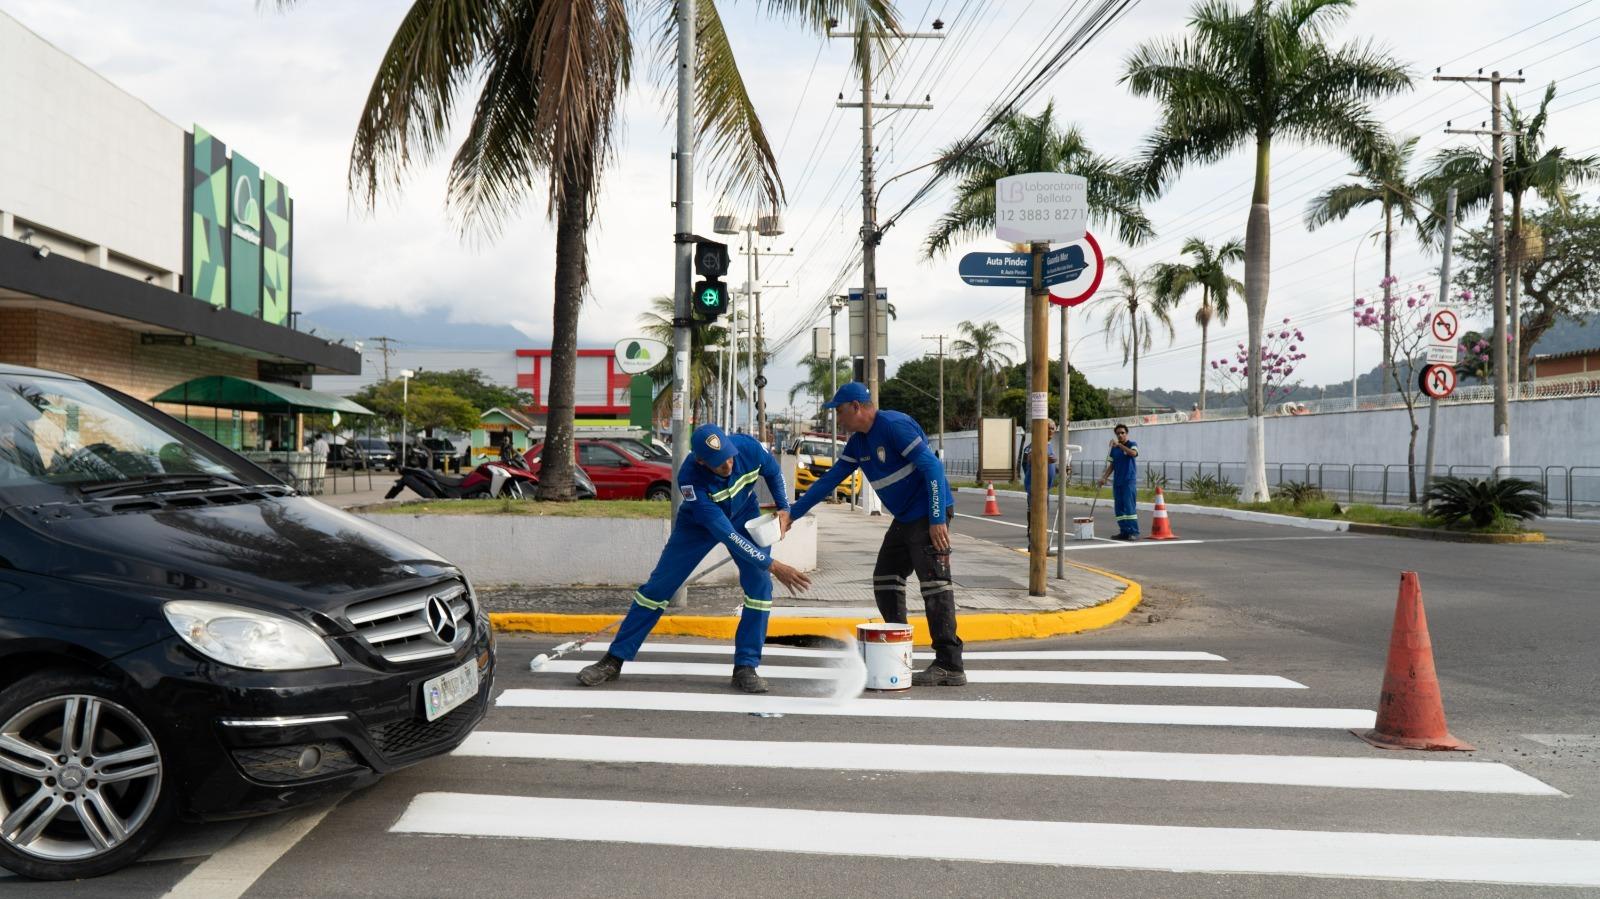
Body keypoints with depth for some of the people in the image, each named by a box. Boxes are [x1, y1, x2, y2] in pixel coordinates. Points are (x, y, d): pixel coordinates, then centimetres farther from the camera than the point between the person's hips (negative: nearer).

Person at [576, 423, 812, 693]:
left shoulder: (748, 448, -30)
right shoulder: (690, 477, -40)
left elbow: (773, 472, -3)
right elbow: (725, 533, -41)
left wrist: (784, 509, -12)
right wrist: (772, 565, -43)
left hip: (745, 517, 3)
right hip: (698, 524, -2)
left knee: (760, 586, -15)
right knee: (658, 586, -3)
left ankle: (746, 666, -3)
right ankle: (614, 661, 7)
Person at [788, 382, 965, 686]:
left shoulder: (895, 425, -17)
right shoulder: (857, 443, 11)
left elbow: (932, 467, -21)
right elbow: (830, 479, 15)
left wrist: (937, 520, -25)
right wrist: (792, 513, 13)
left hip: (929, 516, -10)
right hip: (904, 519, 10)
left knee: (935, 585, -12)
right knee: (885, 581, 11)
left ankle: (950, 666, -11)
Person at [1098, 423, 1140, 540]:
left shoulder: (1132, 444, 0)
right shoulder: (1114, 448, 14)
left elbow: (1133, 453, -23)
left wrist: (1119, 445, -24)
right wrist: (1104, 477, 4)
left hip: (1129, 481, -6)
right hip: (1117, 481, 6)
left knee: (1130, 507, -11)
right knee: (1119, 508, 5)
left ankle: (1134, 532, -11)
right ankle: (1124, 532, 10)